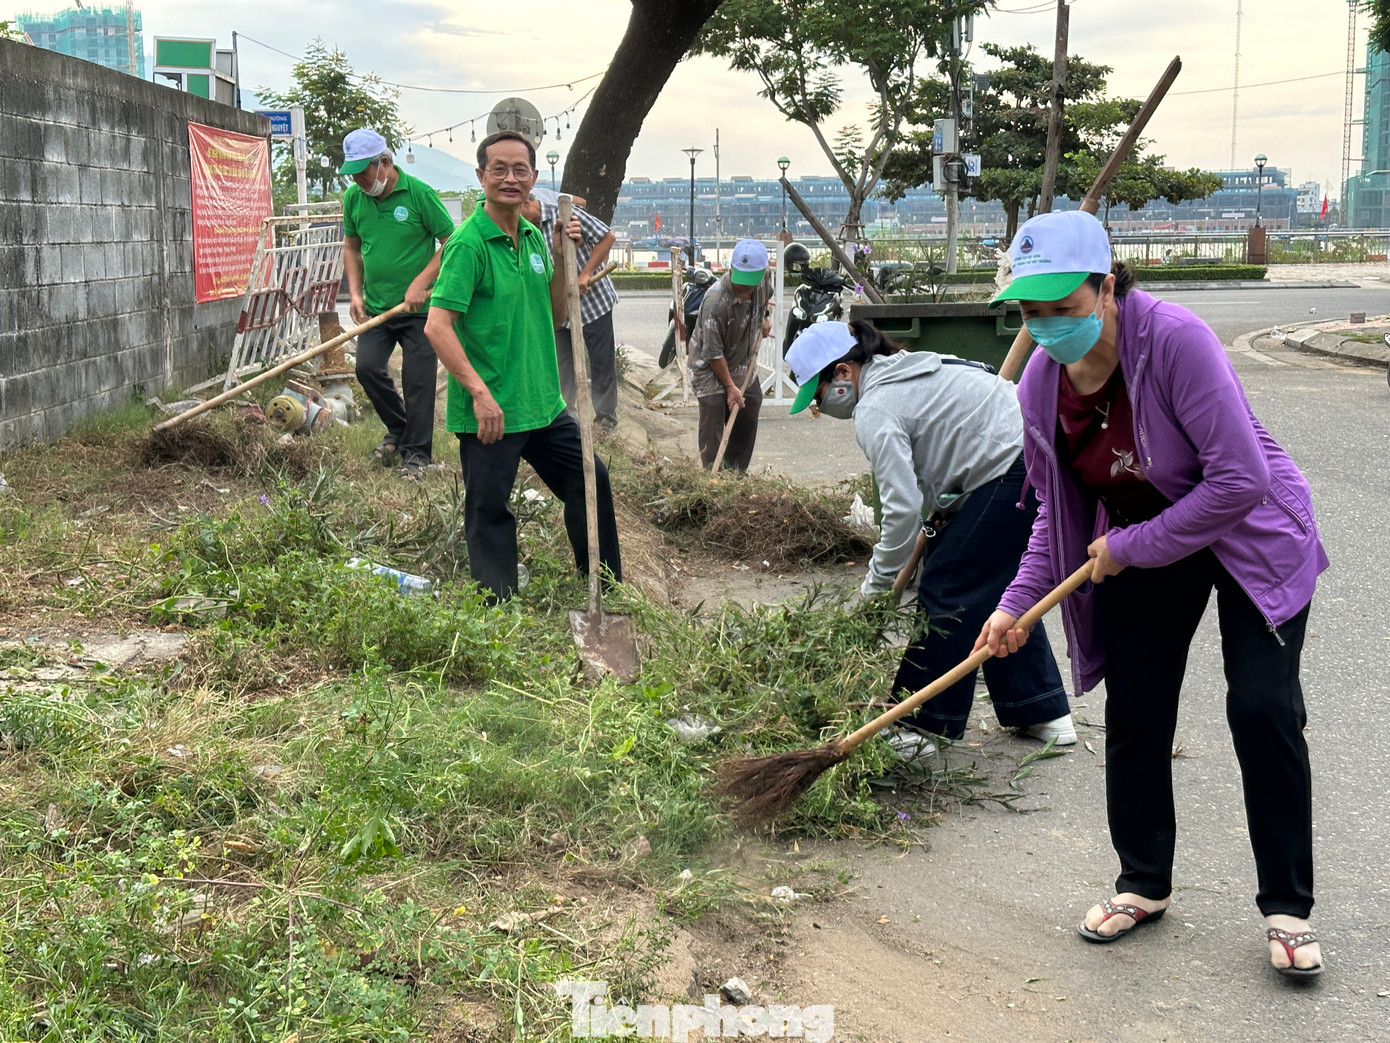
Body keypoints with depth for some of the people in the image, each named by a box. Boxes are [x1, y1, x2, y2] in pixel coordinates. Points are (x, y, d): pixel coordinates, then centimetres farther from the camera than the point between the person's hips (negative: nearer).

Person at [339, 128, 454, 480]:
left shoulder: (419, 193, -11)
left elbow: (451, 243, -7)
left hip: (419, 308, -4)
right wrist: (355, 293, 5)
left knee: (418, 381, -2)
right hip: (376, 306, 4)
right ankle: (398, 430, 19)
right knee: (367, 368, -6)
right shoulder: (353, 197, 4)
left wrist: (420, 284, -14)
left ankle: (416, 453, 10)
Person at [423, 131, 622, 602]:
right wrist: (480, 392, -25)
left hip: (544, 405, 9)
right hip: (489, 411, -8)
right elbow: (437, 326, -21)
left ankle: (605, 587, 35)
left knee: (591, 480, 18)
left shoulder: (534, 237, 9)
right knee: (490, 513, 1)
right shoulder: (469, 243, -15)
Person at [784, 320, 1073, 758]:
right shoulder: (906, 368, 18)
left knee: (946, 594, -3)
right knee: (999, 591, 19)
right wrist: (945, 513, 14)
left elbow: (903, 507, -18)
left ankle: (923, 726, 4)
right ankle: (1043, 711, 26)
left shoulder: (874, 412, -12)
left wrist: (875, 586, -8)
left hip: (1013, 473, -10)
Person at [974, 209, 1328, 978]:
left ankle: (1287, 908, 4)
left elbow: (1239, 480, -30)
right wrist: (1017, 603, -4)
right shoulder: (1040, 383, -10)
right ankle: (1145, 885, 25)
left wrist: (1131, 547, -23)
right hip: (1136, 548, 6)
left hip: (1252, 535, -5)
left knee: (1261, 708, -12)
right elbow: (1059, 510, 4)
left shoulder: (1175, 339, -30)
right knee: (1134, 715, 5)